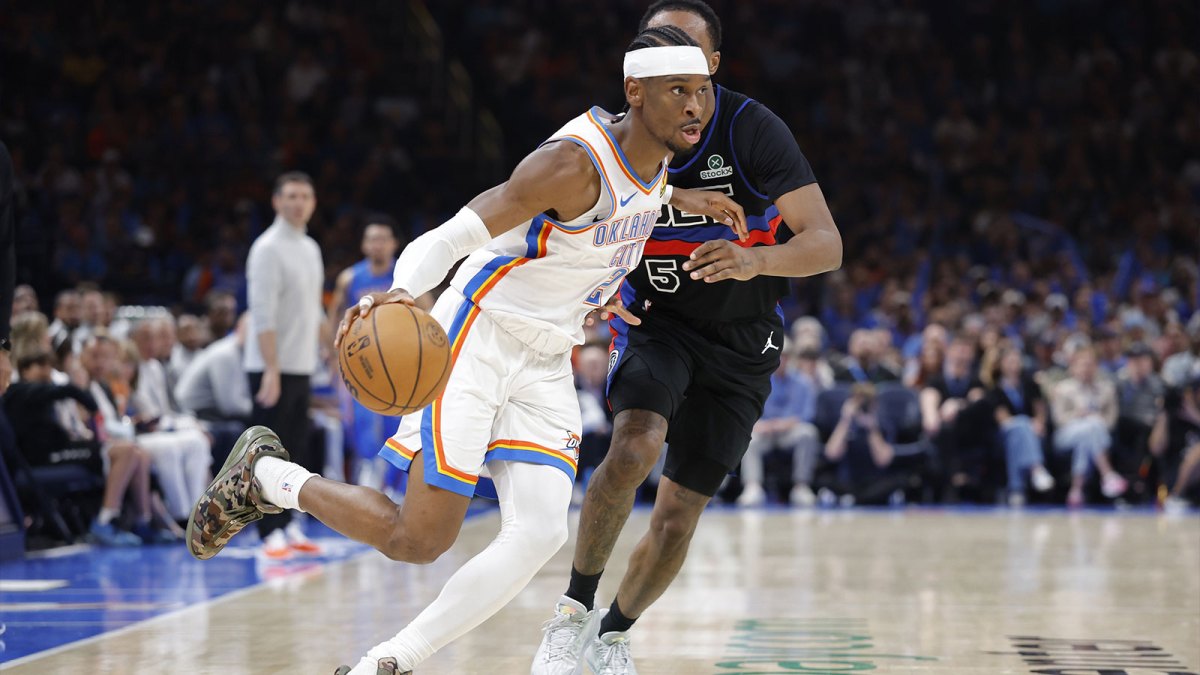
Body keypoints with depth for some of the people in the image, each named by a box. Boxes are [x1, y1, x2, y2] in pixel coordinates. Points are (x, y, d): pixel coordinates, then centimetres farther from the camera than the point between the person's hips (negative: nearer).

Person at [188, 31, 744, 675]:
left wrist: (679, 200, 21)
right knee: (419, 538, -9)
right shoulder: (575, 161, -23)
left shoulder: (654, 157, 3)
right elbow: (454, 235, -29)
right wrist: (401, 289, -47)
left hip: (544, 364, 8)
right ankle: (266, 475, 14)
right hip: (478, 336, -8)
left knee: (540, 532, -12)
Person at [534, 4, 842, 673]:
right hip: (657, 319, 1)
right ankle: (575, 608, -14)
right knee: (635, 447, -29)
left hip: (741, 341, 0)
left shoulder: (752, 129, -20)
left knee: (678, 514, 2)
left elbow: (827, 245, -25)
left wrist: (755, 260, -45)